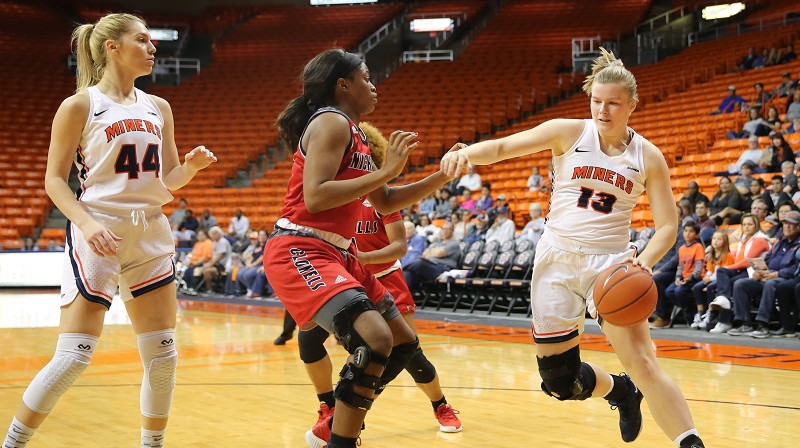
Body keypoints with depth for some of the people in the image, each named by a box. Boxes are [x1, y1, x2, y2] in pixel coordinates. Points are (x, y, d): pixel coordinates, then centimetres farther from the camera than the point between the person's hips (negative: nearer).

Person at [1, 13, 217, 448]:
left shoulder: (158, 108, 13)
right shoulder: (79, 106, -2)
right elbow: (54, 180, -3)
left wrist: (191, 166, -5)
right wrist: (86, 223, -19)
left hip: (150, 236, 5)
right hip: (97, 237, -5)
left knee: (163, 355, 4)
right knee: (73, 356, -9)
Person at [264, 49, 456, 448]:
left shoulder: (354, 133, 19)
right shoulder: (332, 122, -10)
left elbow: (384, 203, 24)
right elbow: (314, 197, -23)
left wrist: (443, 177, 16)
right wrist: (385, 171, -20)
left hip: (337, 255, 10)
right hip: (300, 252, -10)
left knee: (403, 342, 13)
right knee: (374, 339, -27)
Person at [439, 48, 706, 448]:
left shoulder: (647, 157, -1)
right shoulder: (568, 133, -2)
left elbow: (667, 225, -1)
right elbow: (502, 147, -5)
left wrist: (643, 261, -22)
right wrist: (467, 153, -28)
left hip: (610, 262, -1)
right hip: (557, 260, 1)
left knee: (643, 363, -20)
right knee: (560, 382, 7)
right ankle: (621, 391, 37)